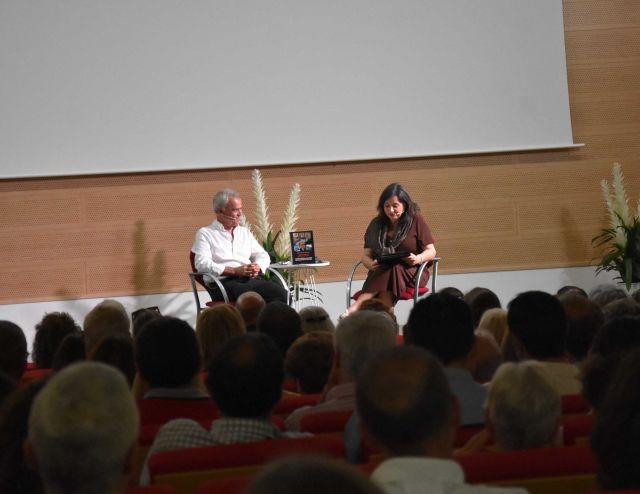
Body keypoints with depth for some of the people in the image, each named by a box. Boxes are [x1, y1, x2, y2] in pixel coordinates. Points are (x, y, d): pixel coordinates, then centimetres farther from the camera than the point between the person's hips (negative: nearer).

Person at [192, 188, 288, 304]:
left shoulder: (245, 232, 26)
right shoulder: (205, 234, 7)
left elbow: (262, 255, 25)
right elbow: (202, 264, -6)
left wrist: (257, 267, -1)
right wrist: (235, 271, -13)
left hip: (251, 279, 5)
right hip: (223, 283, -5)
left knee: (281, 294, -25)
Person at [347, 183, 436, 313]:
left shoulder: (416, 220, 5)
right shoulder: (376, 224, 13)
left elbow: (431, 251, 3)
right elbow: (366, 256, 10)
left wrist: (418, 258, -21)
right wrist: (371, 264, -15)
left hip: (411, 272, -2)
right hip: (381, 271, 2)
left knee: (393, 271, -37)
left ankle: (355, 308, -47)